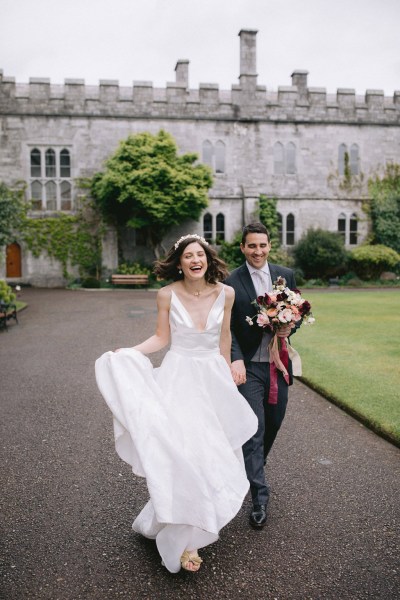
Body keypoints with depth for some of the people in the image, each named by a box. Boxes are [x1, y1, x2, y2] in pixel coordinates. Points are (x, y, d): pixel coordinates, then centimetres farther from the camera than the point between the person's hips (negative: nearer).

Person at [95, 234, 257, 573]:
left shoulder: (225, 293, -5)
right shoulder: (167, 295, -9)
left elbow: (224, 336, 7)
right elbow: (162, 338, -1)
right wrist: (127, 353, -14)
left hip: (214, 377, 3)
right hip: (179, 377, -2)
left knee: (213, 447, 9)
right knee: (184, 450, -7)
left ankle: (206, 515, 36)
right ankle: (186, 537, 9)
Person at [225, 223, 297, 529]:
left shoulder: (286, 275, 5)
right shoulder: (231, 282, -7)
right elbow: (228, 328, -9)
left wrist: (290, 327, -11)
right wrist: (236, 360, -22)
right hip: (249, 366, -4)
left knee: (274, 423, 17)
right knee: (254, 429, -3)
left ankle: (253, 467, 45)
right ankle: (260, 497, 7)